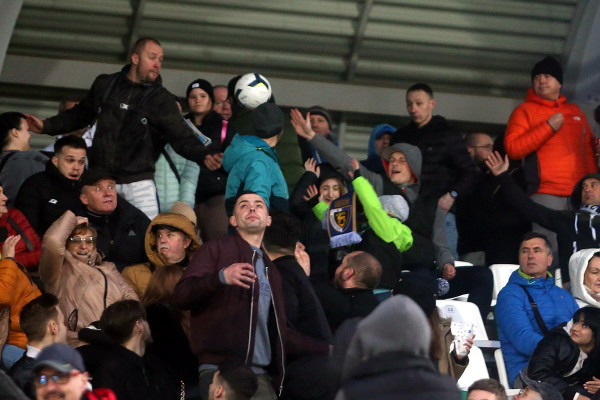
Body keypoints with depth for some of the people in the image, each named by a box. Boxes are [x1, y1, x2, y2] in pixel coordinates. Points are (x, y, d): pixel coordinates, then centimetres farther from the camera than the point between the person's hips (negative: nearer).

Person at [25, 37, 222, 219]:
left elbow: (182, 136, -7)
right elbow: (81, 114, 22)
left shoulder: (161, 99, 0)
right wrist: (47, 126, 14)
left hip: (137, 182, -2)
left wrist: (204, 156, -25)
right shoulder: (104, 85, 7)